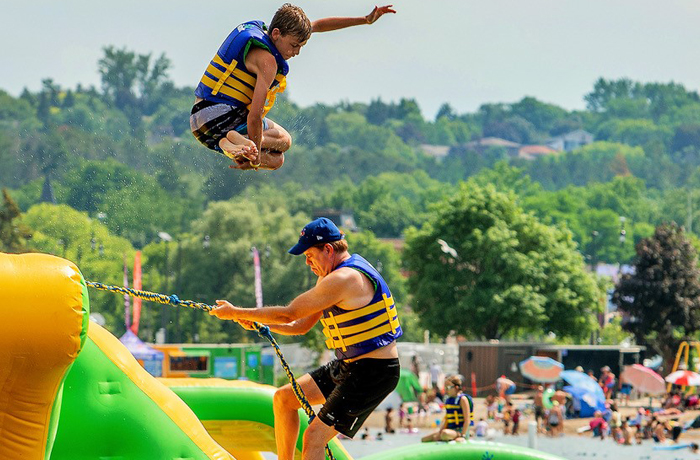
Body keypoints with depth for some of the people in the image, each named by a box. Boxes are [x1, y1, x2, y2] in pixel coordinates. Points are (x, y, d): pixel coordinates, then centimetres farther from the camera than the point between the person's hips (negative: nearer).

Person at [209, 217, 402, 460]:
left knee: (314, 437, -15)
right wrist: (257, 322, 1)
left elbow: (288, 314, -19)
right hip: (348, 366, 11)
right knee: (284, 398, 14)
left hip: (374, 372, -11)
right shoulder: (331, 276, 12)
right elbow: (300, 326, 16)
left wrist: (236, 312, -10)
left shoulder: (343, 279, -22)